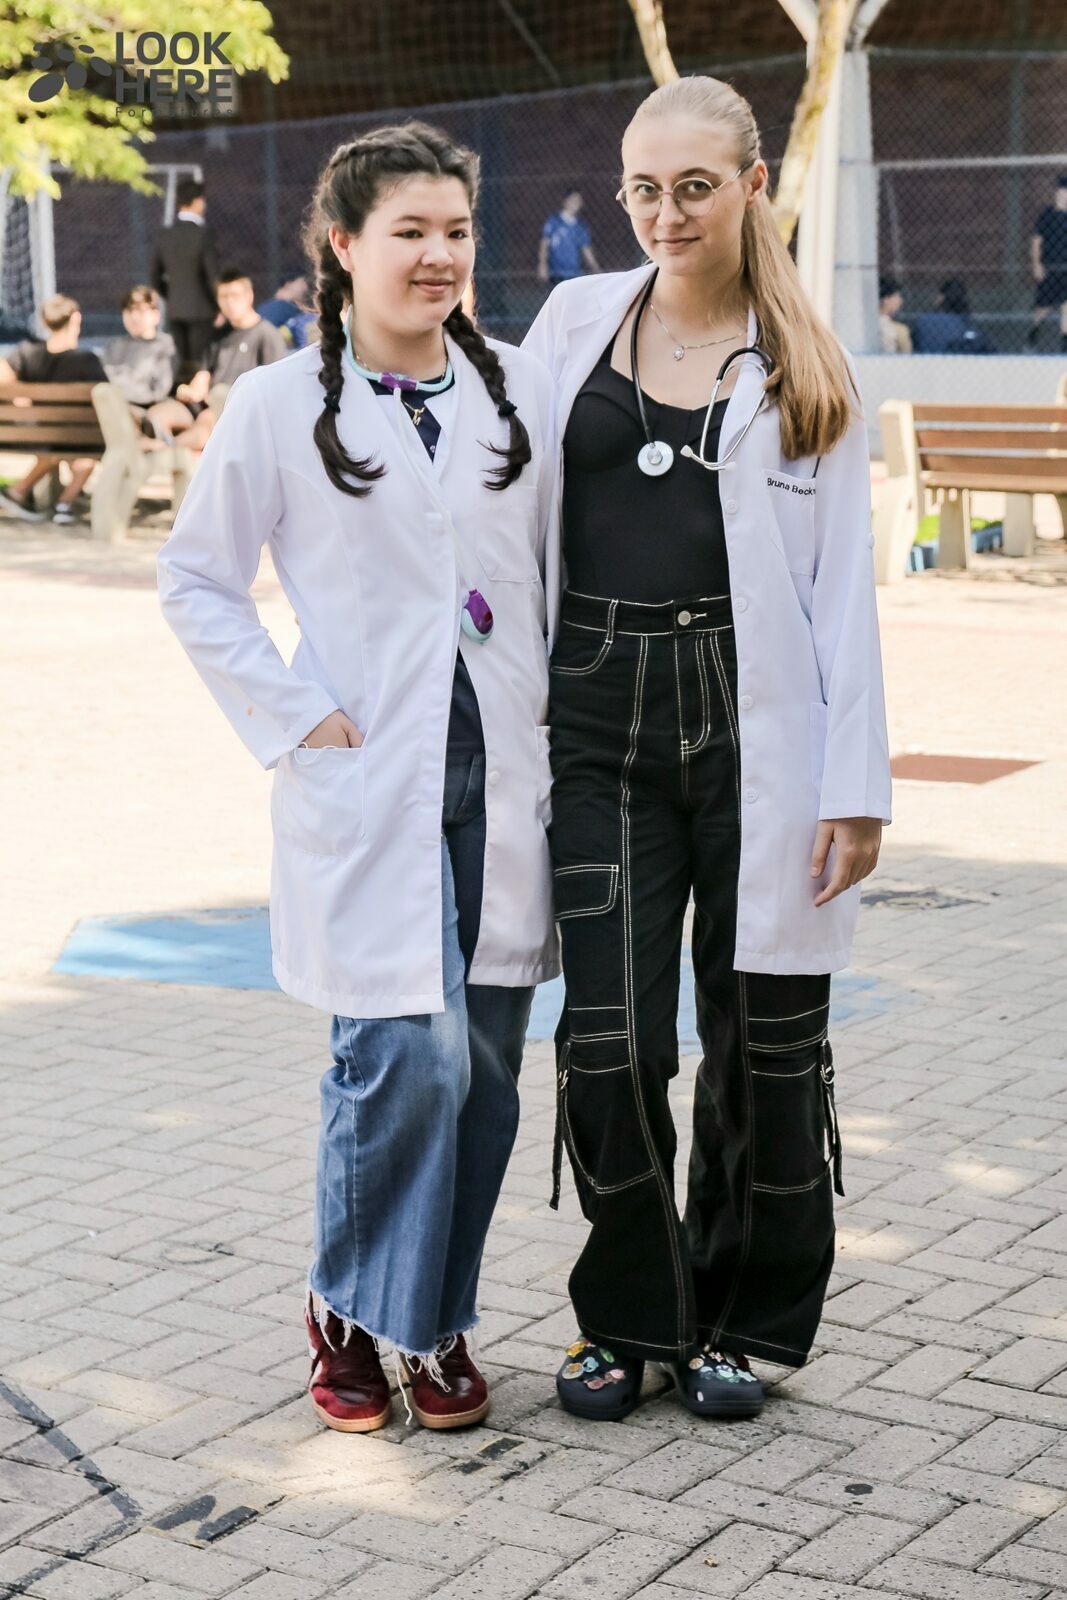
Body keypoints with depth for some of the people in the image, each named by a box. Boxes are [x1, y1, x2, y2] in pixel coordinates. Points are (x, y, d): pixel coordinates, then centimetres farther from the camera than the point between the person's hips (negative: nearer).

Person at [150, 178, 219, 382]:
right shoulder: (203, 234, -11)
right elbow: (212, 274, -13)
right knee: (198, 365, -4)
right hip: (201, 310, -5)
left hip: (174, 311, 6)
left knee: (182, 364, 9)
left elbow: (155, 278, 12)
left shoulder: (165, 236, 7)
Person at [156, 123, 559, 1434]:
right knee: (408, 1057, -11)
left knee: (486, 1066, 6)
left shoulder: (521, 390, 9)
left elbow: (567, 571, 16)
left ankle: (437, 1320, 24)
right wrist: (294, 719, -4)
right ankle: (345, 1308, 13)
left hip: (501, 783, 4)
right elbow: (194, 580, 4)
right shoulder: (280, 405, -1)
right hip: (366, 788, -4)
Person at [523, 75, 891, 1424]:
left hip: (754, 722, -1)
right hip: (602, 720, 1)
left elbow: (843, 586, 2)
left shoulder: (803, 368, 4)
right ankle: (626, 1320, 17)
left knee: (764, 1037, 5)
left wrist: (856, 782, -5)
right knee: (610, 1038, -3)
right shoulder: (577, 320, 9)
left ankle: (733, 1322, 24)